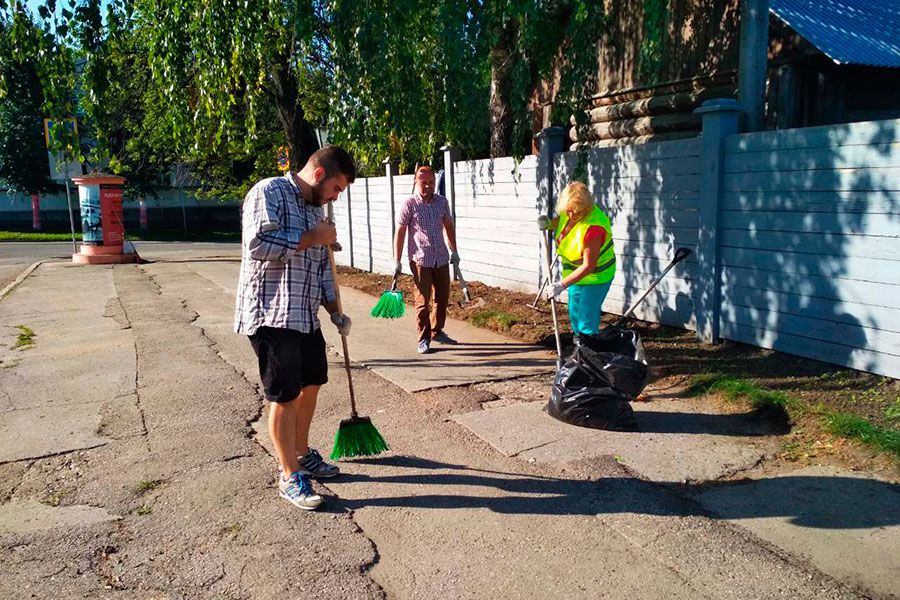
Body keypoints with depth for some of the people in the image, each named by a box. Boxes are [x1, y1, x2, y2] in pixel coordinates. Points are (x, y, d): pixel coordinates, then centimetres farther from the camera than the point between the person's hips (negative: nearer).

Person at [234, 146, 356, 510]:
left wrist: (334, 311, 14)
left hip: (306, 316, 9)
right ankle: (290, 476, 11)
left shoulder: (315, 208, 17)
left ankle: (301, 454, 36)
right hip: (271, 316, -9)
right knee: (284, 395, -3)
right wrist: (310, 238, -16)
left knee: (311, 384, 17)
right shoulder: (268, 193, -11)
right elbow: (257, 245, -25)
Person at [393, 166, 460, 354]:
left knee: (442, 298, 13)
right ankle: (424, 339, 9)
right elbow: (400, 233, -7)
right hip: (420, 260, -5)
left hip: (442, 259, 5)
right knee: (423, 300, -2)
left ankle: (437, 331, 31)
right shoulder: (410, 204, -8)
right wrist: (397, 261, -10)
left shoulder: (442, 201, 6)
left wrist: (454, 250, 18)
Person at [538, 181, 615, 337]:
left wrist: (562, 285, -32)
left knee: (587, 319, -5)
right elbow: (561, 220, 14)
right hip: (577, 272, 9)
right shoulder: (570, 212, -13)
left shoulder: (593, 228, -35)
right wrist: (549, 224, -10)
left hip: (595, 276, -8)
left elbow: (588, 266, -31)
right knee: (574, 314, 21)